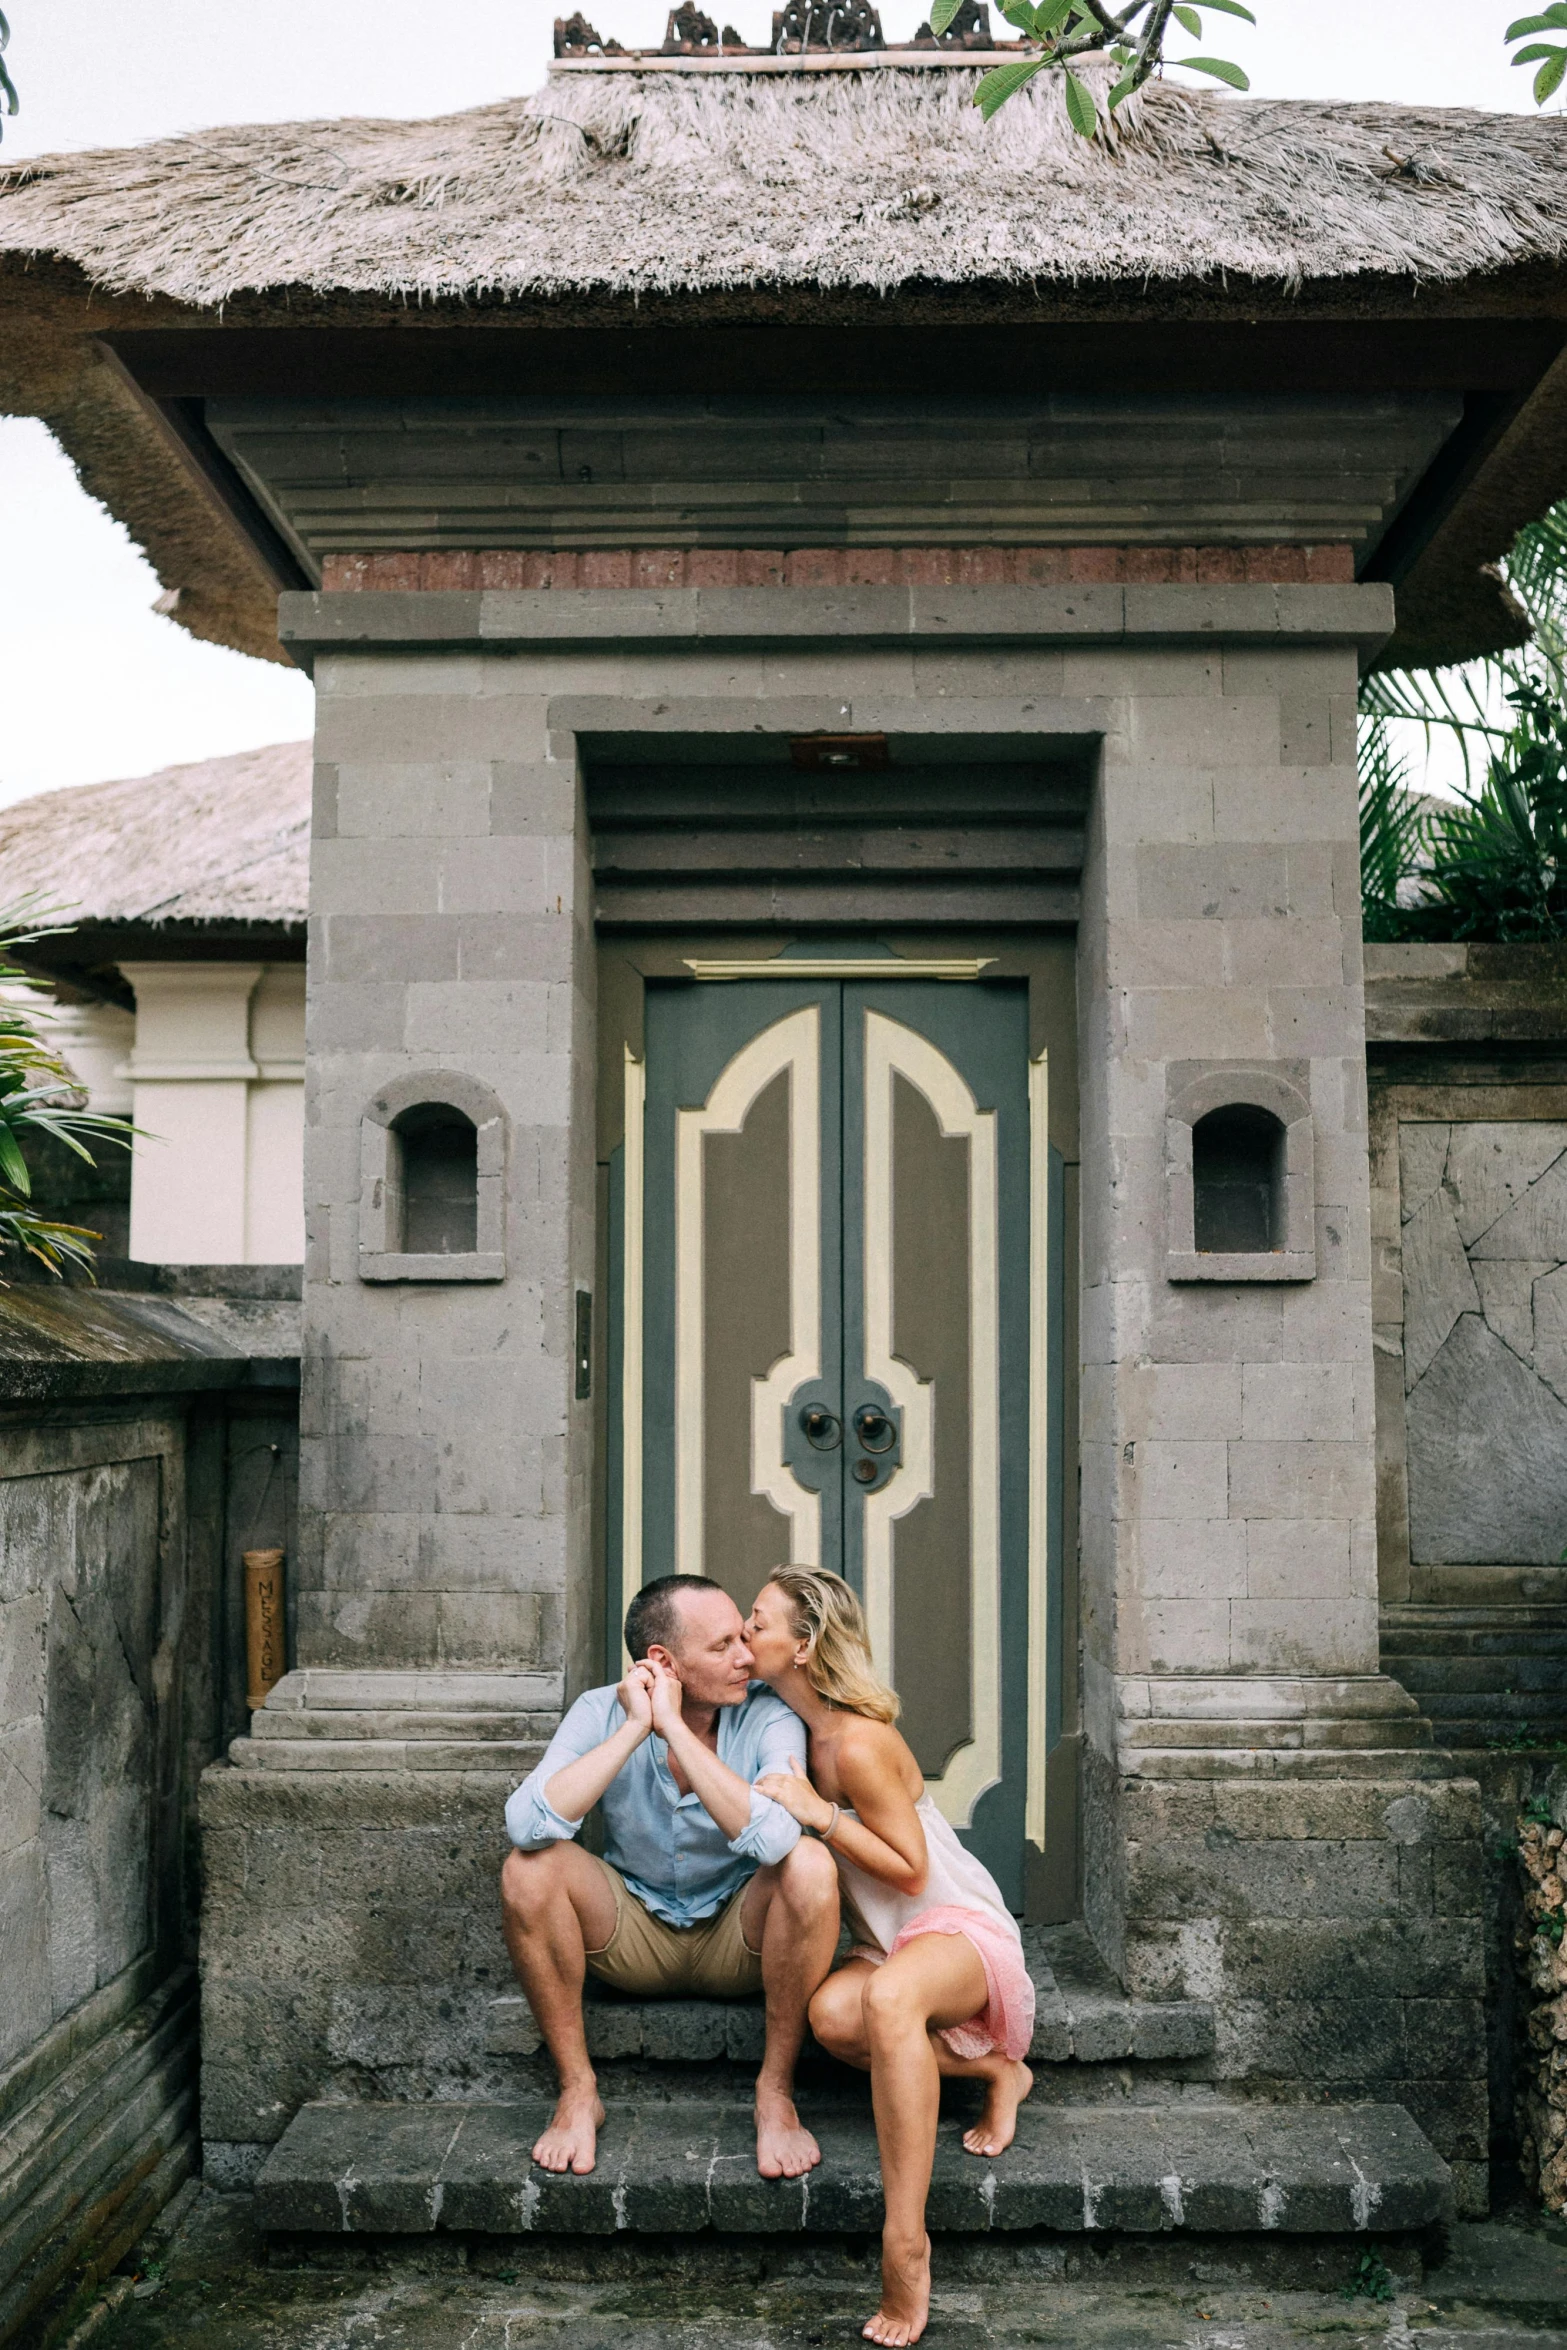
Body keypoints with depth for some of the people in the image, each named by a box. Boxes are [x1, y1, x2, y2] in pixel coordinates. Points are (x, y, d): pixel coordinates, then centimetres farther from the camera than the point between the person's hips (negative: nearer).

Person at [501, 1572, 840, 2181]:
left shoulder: (768, 1716, -18)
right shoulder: (603, 1713, -15)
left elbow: (773, 1838, -38)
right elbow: (526, 1826, -31)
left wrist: (674, 1727, -35)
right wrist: (634, 1727, -32)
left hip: (738, 1941, -1)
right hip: (632, 1936, 1)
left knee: (809, 1865, -32)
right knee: (528, 1867, -25)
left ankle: (775, 2091, -14)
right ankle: (577, 2093, -10)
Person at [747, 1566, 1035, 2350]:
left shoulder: (857, 1743, -20)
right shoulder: (794, 1728, 4)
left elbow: (910, 1871, -15)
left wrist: (819, 1814, -23)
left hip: (961, 1928, -7)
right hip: (887, 1940, 7)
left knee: (888, 1996, -41)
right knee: (832, 2014, -28)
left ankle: (905, 2244, -37)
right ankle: (991, 2067, -3)